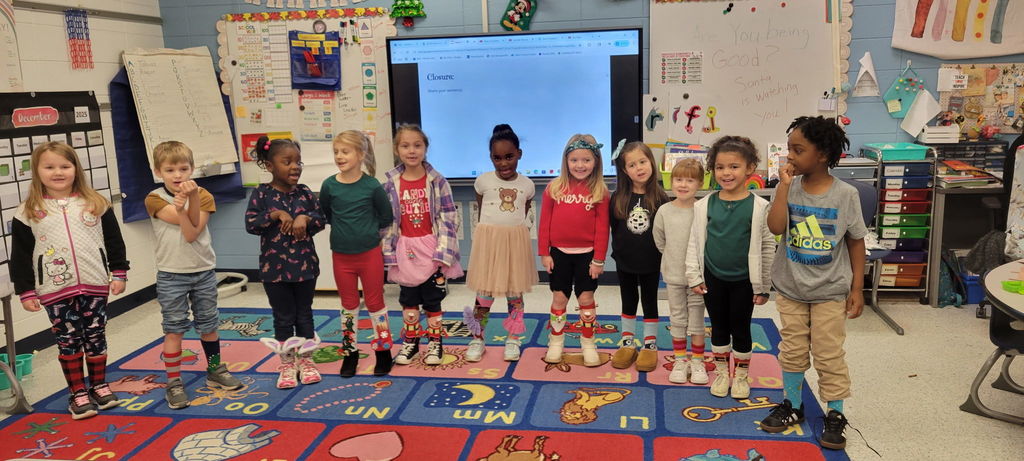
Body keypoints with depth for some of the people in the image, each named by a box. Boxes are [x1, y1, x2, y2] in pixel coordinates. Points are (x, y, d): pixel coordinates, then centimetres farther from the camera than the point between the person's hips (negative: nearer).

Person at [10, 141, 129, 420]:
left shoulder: (96, 204, 2)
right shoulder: (27, 213, -1)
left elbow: (114, 241, 7)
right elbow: (20, 255, 1)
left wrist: (119, 274, 3)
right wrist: (25, 291, -1)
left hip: (94, 285, 1)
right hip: (55, 290, -1)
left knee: (96, 337, 10)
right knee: (68, 342, 6)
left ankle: (99, 386, 26)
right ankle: (78, 394, 17)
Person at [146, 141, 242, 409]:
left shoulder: (203, 196, -2)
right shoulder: (155, 199, -6)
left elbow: (191, 233, -17)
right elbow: (184, 220, -21)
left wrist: (192, 197, -26)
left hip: (204, 272, 2)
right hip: (171, 276, -2)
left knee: (208, 325, 14)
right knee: (173, 329, 1)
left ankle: (215, 371, 31)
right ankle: (173, 383, 9)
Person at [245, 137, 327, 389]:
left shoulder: (304, 192, 1)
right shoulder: (261, 194, -6)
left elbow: (321, 219, 1)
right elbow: (250, 224, -12)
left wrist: (305, 218, -18)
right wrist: (276, 214, -22)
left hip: (304, 264, 2)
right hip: (274, 266, -2)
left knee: (304, 314, 13)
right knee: (283, 317, 9)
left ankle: (305, 360, 27)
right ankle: (287, 364, 22)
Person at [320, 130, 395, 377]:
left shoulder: (372, 185, -12)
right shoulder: (329, 185, -6)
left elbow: (387, 217, -3)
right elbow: (325, 215, 10)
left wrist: (367, 227, -4)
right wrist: (343, 228, 2)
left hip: (370, 253, -2)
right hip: (341, 255, 2)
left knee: (375, 303, 9)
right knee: (348, 305, 15)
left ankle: (383, 351, 21)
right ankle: (350, 352, 26)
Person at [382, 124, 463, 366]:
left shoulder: (437, 181, -6)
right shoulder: (390, 183, -2)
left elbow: (448, 219, -7)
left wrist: (443, 252, -13)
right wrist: (389, 253, -1)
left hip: (431, 250, -2)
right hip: (405, 251, 2)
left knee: (432, 297, 8)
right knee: (408, 298, 13)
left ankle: (435, 342, 23)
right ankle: (410, 341, 28)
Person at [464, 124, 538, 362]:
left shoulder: (527, 185, 1)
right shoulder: (483, 181, -4)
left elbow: (523, 212, 10)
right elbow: (482, 210, 7)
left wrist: (510, 228, 2)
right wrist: (495, 229, 8)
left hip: (516, 241, 2)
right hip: (489, 240, -1)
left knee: (515, 292, 10)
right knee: (484, 292, 3)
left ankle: (513, 340, 22)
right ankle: (477, 339, 16)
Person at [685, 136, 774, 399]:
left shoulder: (759, 207, -9)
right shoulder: (704, 205, -5)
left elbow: (768, 247, -4)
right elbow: (694, 242, 1)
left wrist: (763, 286, -2)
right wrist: (694, 277, -1)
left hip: (744, 281, -2)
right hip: (713, 278, 2)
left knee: (740, 328, 11)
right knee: (719, 328, 15)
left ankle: (741, 376, 30)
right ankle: (721, 373, 31)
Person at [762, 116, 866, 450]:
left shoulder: (845, 194, -11)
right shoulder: (790, 188, -6)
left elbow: (856, 242, -3)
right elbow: (776, 227, -20)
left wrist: (857, 289, -3)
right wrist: (784, 185, -20)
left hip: (830, 292, -2)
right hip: (791, 289, 2)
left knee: (829, 355, 6)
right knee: (792, 351, 14)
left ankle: (835, 415, 22)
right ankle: (792, 406, 31)